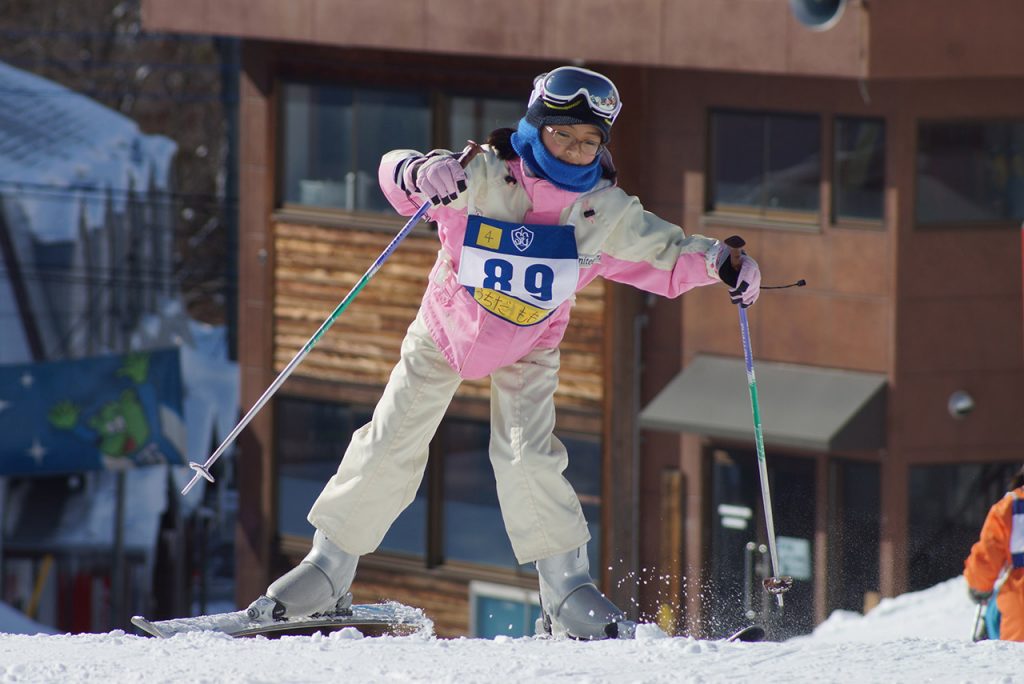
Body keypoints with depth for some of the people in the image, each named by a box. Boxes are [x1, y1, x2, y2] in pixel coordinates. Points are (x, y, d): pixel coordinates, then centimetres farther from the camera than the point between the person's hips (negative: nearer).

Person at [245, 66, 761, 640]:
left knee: (528, 457, -17)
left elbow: (667, 254, -5)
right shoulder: (483, 178, -26)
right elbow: (396, 172, -31)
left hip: (529, 349, 1)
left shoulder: (607, 213, -17)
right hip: (446, 332, -1)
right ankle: (329, 568, 13)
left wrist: (718, 261, -25)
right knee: (391, 448, -3)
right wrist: (421, 172, -54)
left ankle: (569, 594, -8)